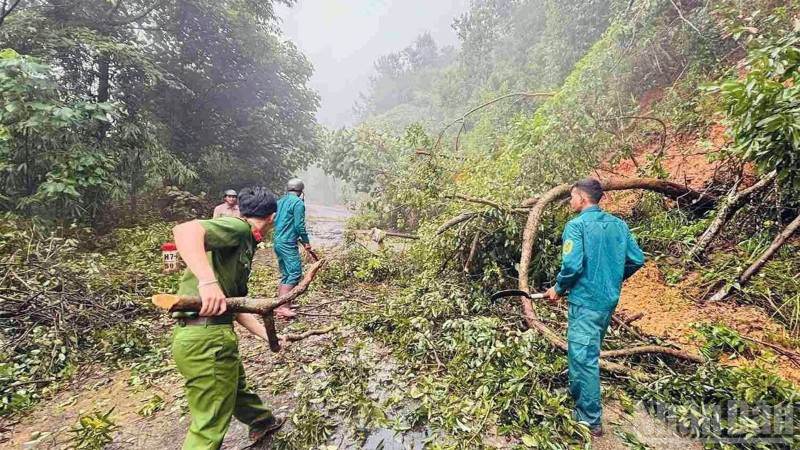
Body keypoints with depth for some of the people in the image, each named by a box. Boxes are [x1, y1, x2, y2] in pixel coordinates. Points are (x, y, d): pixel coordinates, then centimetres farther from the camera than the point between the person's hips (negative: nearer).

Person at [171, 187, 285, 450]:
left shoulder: (244, 246, 17)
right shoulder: (237, 228, -10)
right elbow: (185, 230, -29)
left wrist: (268, 336, 26)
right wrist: (207, 280, -41)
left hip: (215, 334, 11)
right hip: (205, 338, -11)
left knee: (237, 385, 33)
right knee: (209, 429, 6)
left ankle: (262, 423, 59)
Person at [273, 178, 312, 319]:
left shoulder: (280, 201, 16)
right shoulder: (298, 202, -9)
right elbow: (299, 225, -14)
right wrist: (306, 241, -1)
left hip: (278, 242, 9)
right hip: (288, 243, -9)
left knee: (286, 274, 14)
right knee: (295, 273, -9)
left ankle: (281, 304, 16)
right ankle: (282, 307, -14)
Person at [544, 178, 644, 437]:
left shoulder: (577, 224, -15)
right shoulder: (618, 224, 7)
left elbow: (572, 265, -23)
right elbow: (637, 259, 8)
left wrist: (559, 289, -7)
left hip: (586, 301, -8)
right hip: (609, 300, 8)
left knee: (583, 357, 1)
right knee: (588, 352, 23)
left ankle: (591, 420, 10)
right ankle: (578, 394, 42)